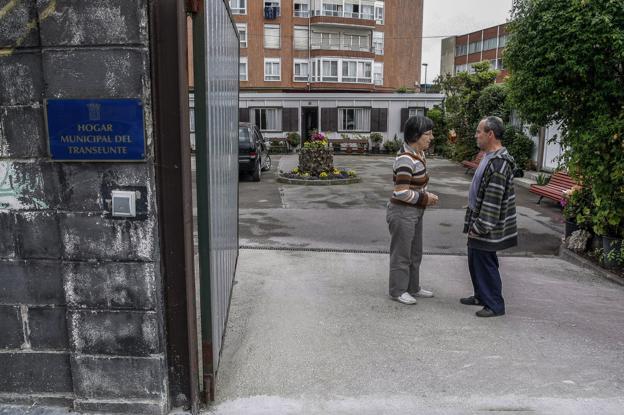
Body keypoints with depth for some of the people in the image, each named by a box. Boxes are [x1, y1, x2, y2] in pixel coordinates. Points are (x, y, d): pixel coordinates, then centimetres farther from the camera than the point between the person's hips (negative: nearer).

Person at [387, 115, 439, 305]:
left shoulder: (419, 154, 5)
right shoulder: (405, 159, -24)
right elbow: (401, 192, -28)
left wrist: (427, 196, 1)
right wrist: (425, 198, -16)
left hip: (415, 212, 10)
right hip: (402, 212, -9)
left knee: (415, 253, 20)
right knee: (401, 254, 6)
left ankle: (413, 287, 35)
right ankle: (398, 291, 22)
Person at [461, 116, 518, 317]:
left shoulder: (499, 162, -22)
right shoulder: (489, 157, 11)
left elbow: (493, 199, -24)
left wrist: (480, 227, -21)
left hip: (487, 225, -10)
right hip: (477, 221, 10)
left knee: (485, 262, -1)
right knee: (475, 259, 18)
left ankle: (495, 304, 12)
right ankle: (481, 295, 33)